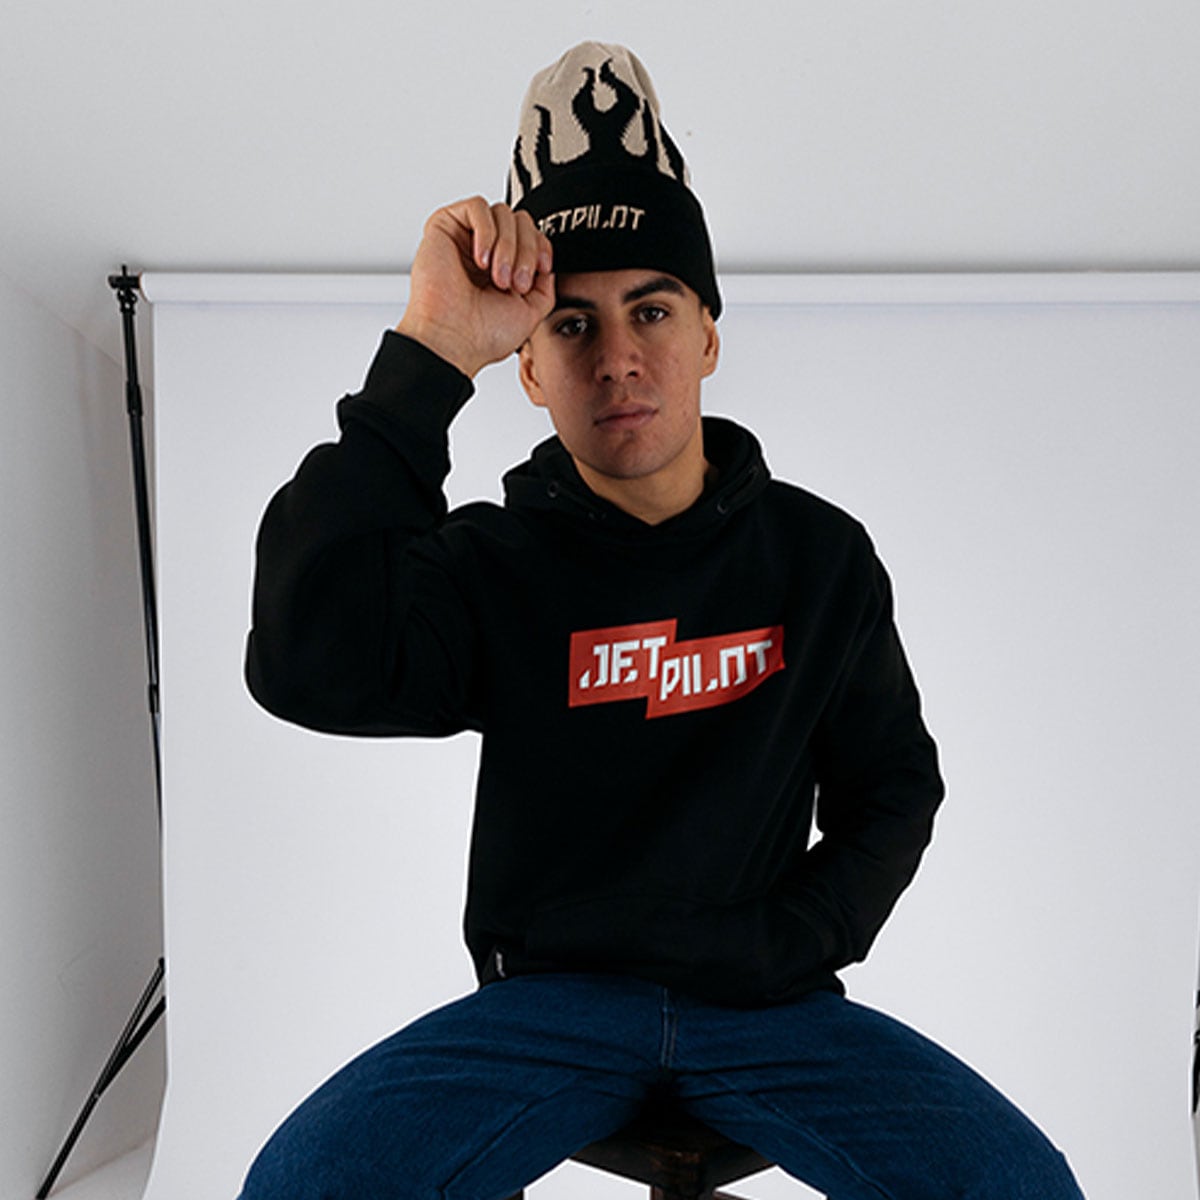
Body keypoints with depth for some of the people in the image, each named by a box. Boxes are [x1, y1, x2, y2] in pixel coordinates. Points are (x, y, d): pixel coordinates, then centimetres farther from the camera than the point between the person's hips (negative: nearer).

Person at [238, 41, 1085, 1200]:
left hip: (769, 1002, 2)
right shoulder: (491, 560, -5)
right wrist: (428, 357, -27)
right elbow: (310, 669, -25)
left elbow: (892, 788, 11)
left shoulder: (821, 554, 2)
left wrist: (799, 940, -7)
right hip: (546, 995, -1)